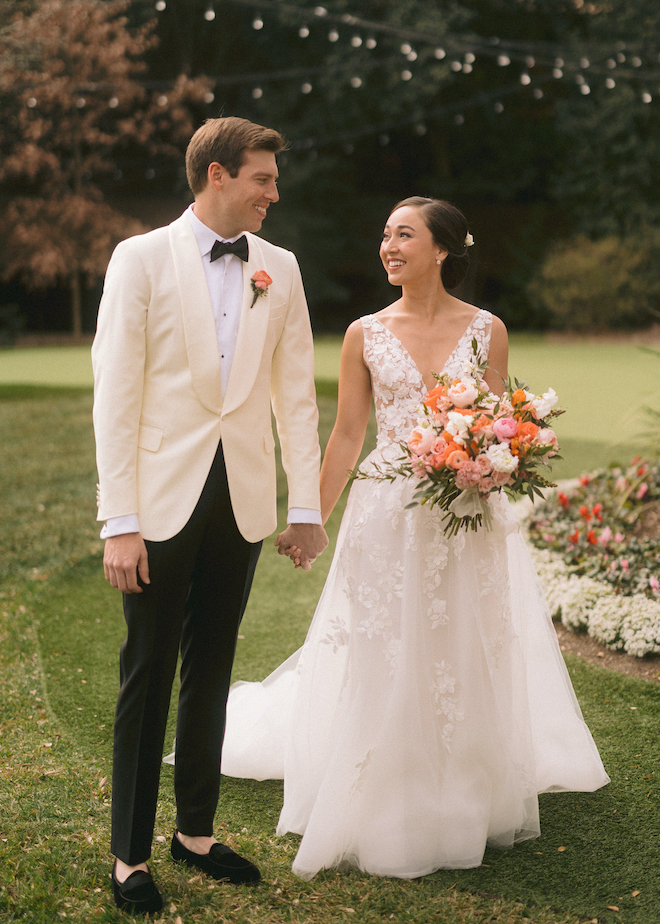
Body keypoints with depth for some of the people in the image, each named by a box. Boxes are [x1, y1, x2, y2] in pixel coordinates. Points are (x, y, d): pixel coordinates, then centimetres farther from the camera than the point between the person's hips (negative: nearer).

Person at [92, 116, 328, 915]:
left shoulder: (279, 270, 8)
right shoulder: (142, 259, -4)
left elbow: (295, 392, 9)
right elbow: (114, 394, -7)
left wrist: (307, 506, 6)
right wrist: (119, 524, -13)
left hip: (242, 503, 4)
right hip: (163, 501, -3)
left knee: (211, 672, 13)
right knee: (147, 678, 3)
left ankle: (196, 832, 26)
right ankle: (130, 855, 15)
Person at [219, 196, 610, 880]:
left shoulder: (486, 330, 0)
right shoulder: (365, 335, 1)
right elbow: (347, 435, 4)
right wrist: (312, 518, 2)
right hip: (387, 514, 0)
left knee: (464, 660, 9)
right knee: (385, 664, 5)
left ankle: (462, 805, 28)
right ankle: (390, 815, 22)